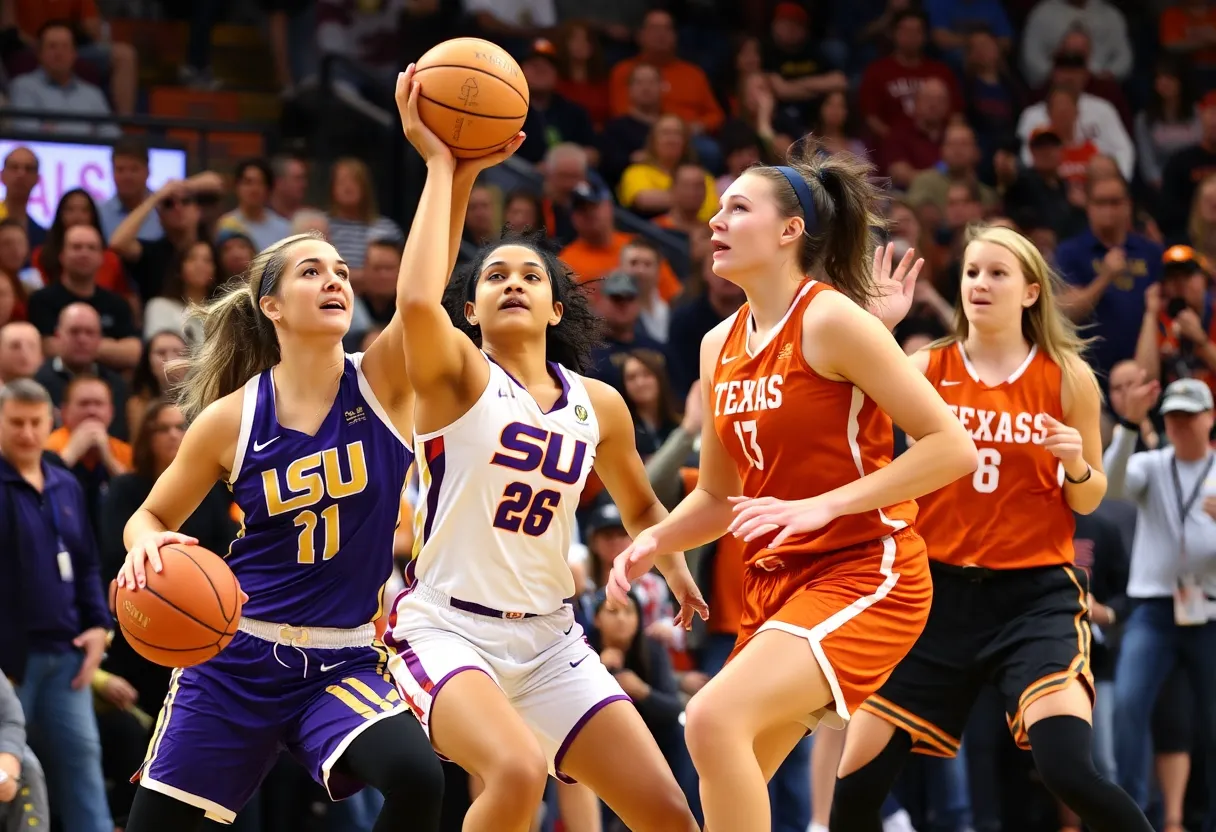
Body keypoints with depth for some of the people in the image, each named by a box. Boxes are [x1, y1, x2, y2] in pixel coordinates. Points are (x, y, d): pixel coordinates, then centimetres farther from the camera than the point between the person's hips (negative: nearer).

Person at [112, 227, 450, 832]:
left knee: (417, 779, -28)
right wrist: (145, 545, -14)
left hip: (345, 661, -1)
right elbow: (151, 517, 9)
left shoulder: (382, 382, -4)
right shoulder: (231, 418, -3)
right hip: (236, 656, 1)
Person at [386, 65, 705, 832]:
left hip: (549, 638, 6)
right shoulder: (456, 374, -6)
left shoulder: (599, 404, 8)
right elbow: (417, 300, -30)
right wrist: (445, 168, -23)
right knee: (519, 770, -34)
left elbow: (641, 505, 28)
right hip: (447, 630, -6)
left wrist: (675, 568, 11)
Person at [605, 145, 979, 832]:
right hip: (775, 582, 8)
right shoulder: (719, 346, 9)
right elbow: (718, 496, 20)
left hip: (863, 575, -8)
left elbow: (953, 446, -17)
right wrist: (653, 542, 0)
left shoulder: (832, 320, -13)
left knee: (715, 717, -27)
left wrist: (821, 505, -21)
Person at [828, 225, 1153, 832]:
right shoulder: (927, 368, 1)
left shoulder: (1068, 377, 0)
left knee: (1068, 770, -23)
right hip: (939, 588, 2)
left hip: (1035, 593, -2)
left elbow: (1087, 501, 8)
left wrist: (1078, 467, -14)